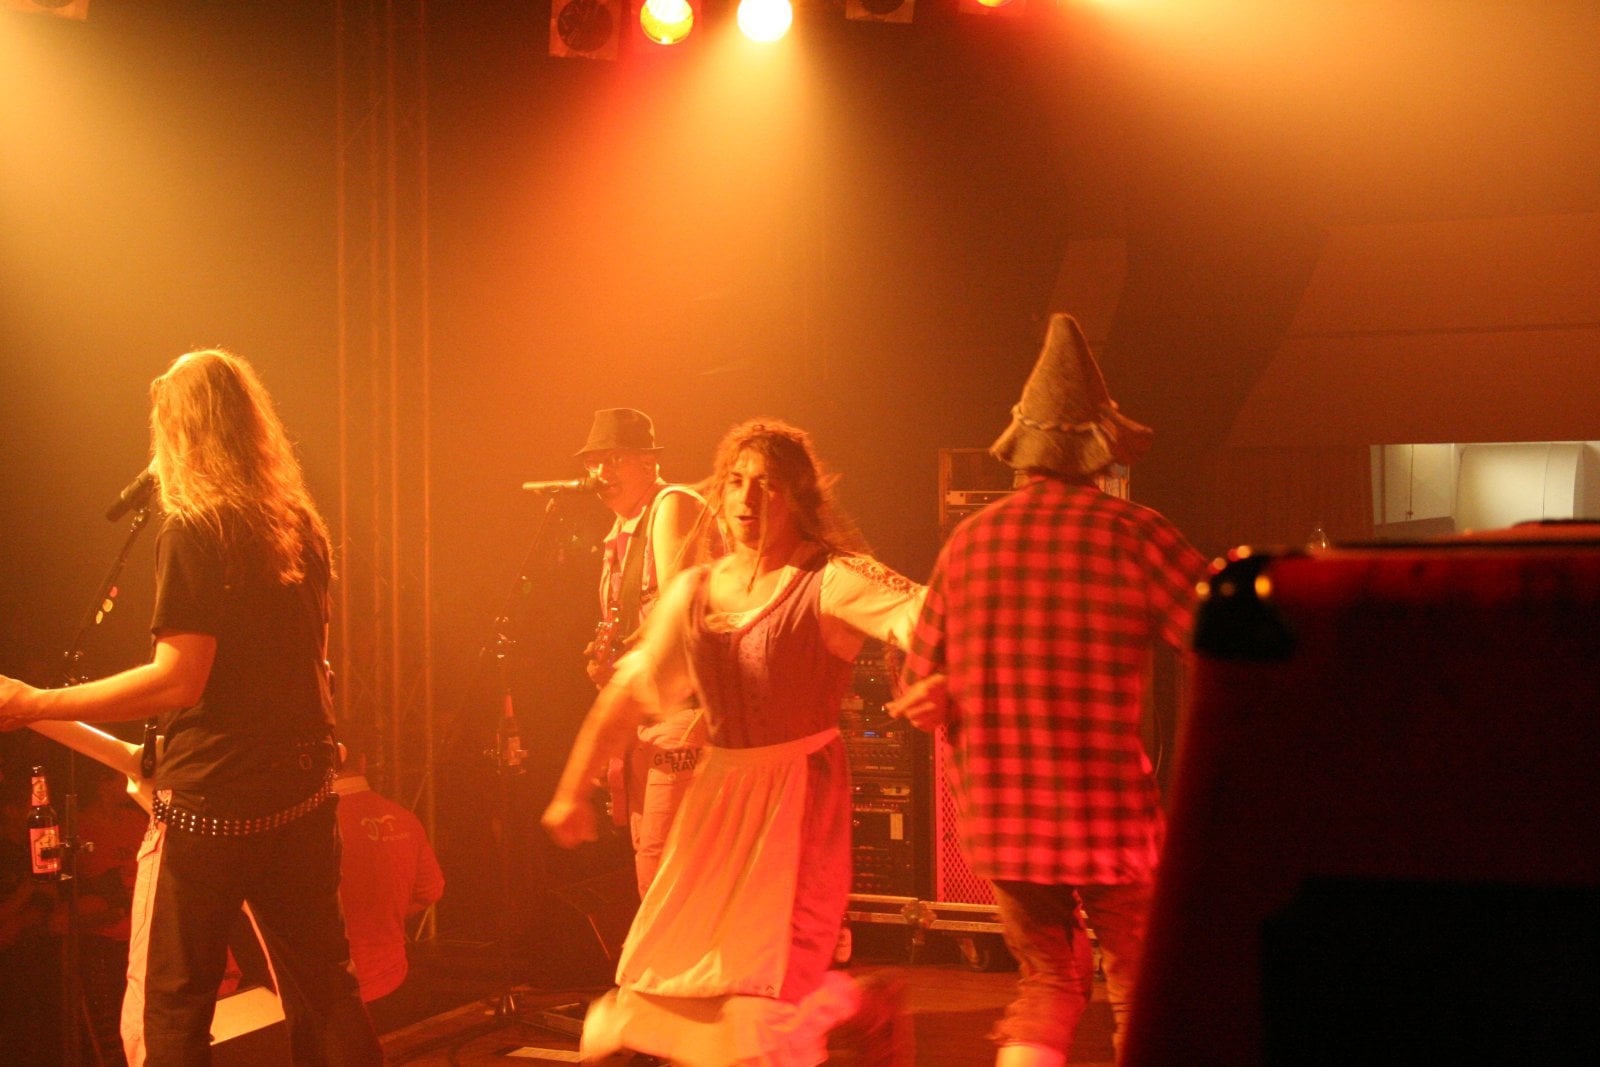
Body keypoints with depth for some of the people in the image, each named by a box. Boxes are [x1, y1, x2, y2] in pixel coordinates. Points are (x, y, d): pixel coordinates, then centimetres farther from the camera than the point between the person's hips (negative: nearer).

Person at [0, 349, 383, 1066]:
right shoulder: (299, 525, 8)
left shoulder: (193, 531, -14)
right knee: (325, 998, 14)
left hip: (208, 804, -7)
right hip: (303, 792, 7)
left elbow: (177, 681, -19)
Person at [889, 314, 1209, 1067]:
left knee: (1046, 983, 20)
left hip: (998, 815, 4)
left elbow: (919, 693, 8)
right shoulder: (1130, 534, -9)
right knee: (1142, 994, 12)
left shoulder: (969, 540, 3)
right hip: (1106, 809, -4)